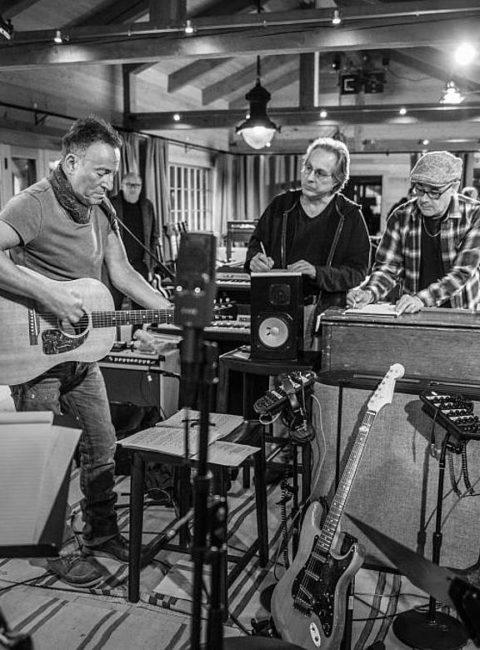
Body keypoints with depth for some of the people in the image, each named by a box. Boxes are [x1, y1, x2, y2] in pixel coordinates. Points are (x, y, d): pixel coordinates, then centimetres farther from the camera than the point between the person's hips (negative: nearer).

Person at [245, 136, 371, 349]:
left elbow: (358, 271, -1)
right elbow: (255, 243, 21)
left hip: (326, 311, -2)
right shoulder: (281, 205, 12)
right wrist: (255, 260, -2)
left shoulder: (350, 216, 5)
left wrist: (317, 273, -16)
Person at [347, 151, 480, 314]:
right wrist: (369, 293, -18)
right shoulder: (401, 217, 3)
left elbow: (462, 273, -13)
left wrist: (421, 299, -26)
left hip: (460, 317, -2)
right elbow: (387, 267, 4)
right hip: (410, 314, 2)